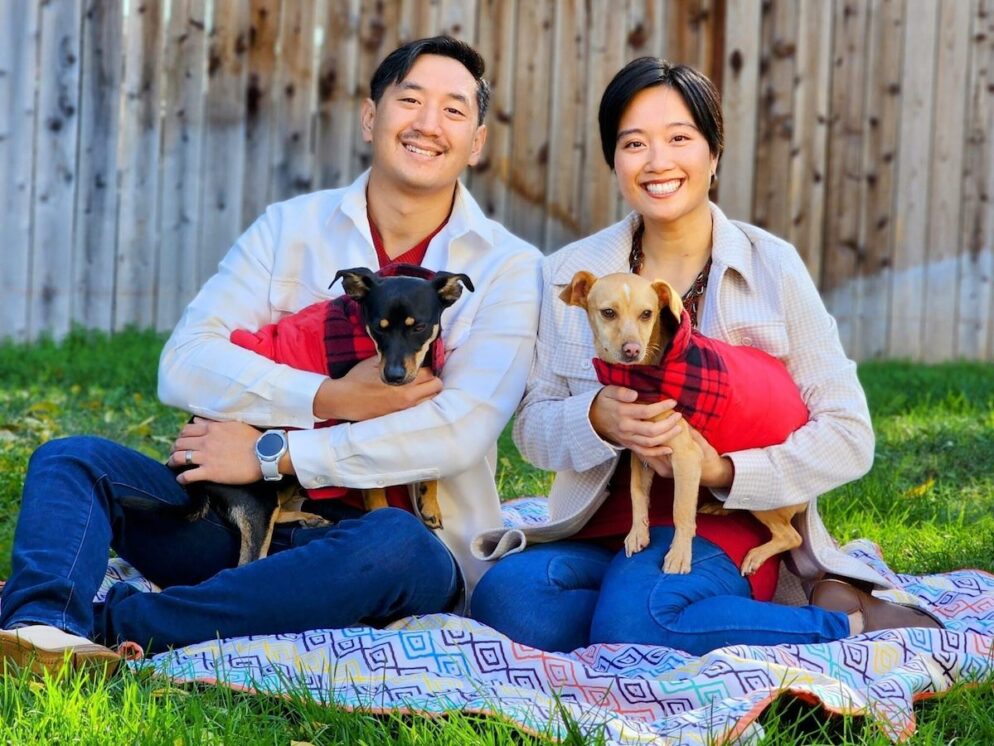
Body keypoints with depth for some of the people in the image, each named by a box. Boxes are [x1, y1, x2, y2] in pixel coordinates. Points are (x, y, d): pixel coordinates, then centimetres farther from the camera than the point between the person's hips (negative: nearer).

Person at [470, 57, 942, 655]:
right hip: (600, 529, 4)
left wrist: (724, 470, -17)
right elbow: (533, 426, 7)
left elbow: (849, 437, -3)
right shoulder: (571, 275, 8)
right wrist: (598, 420, -16)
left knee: (635, 613, -35)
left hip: (723, 527, -4)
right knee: (507, 597, -28)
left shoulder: (772, 267, 0)